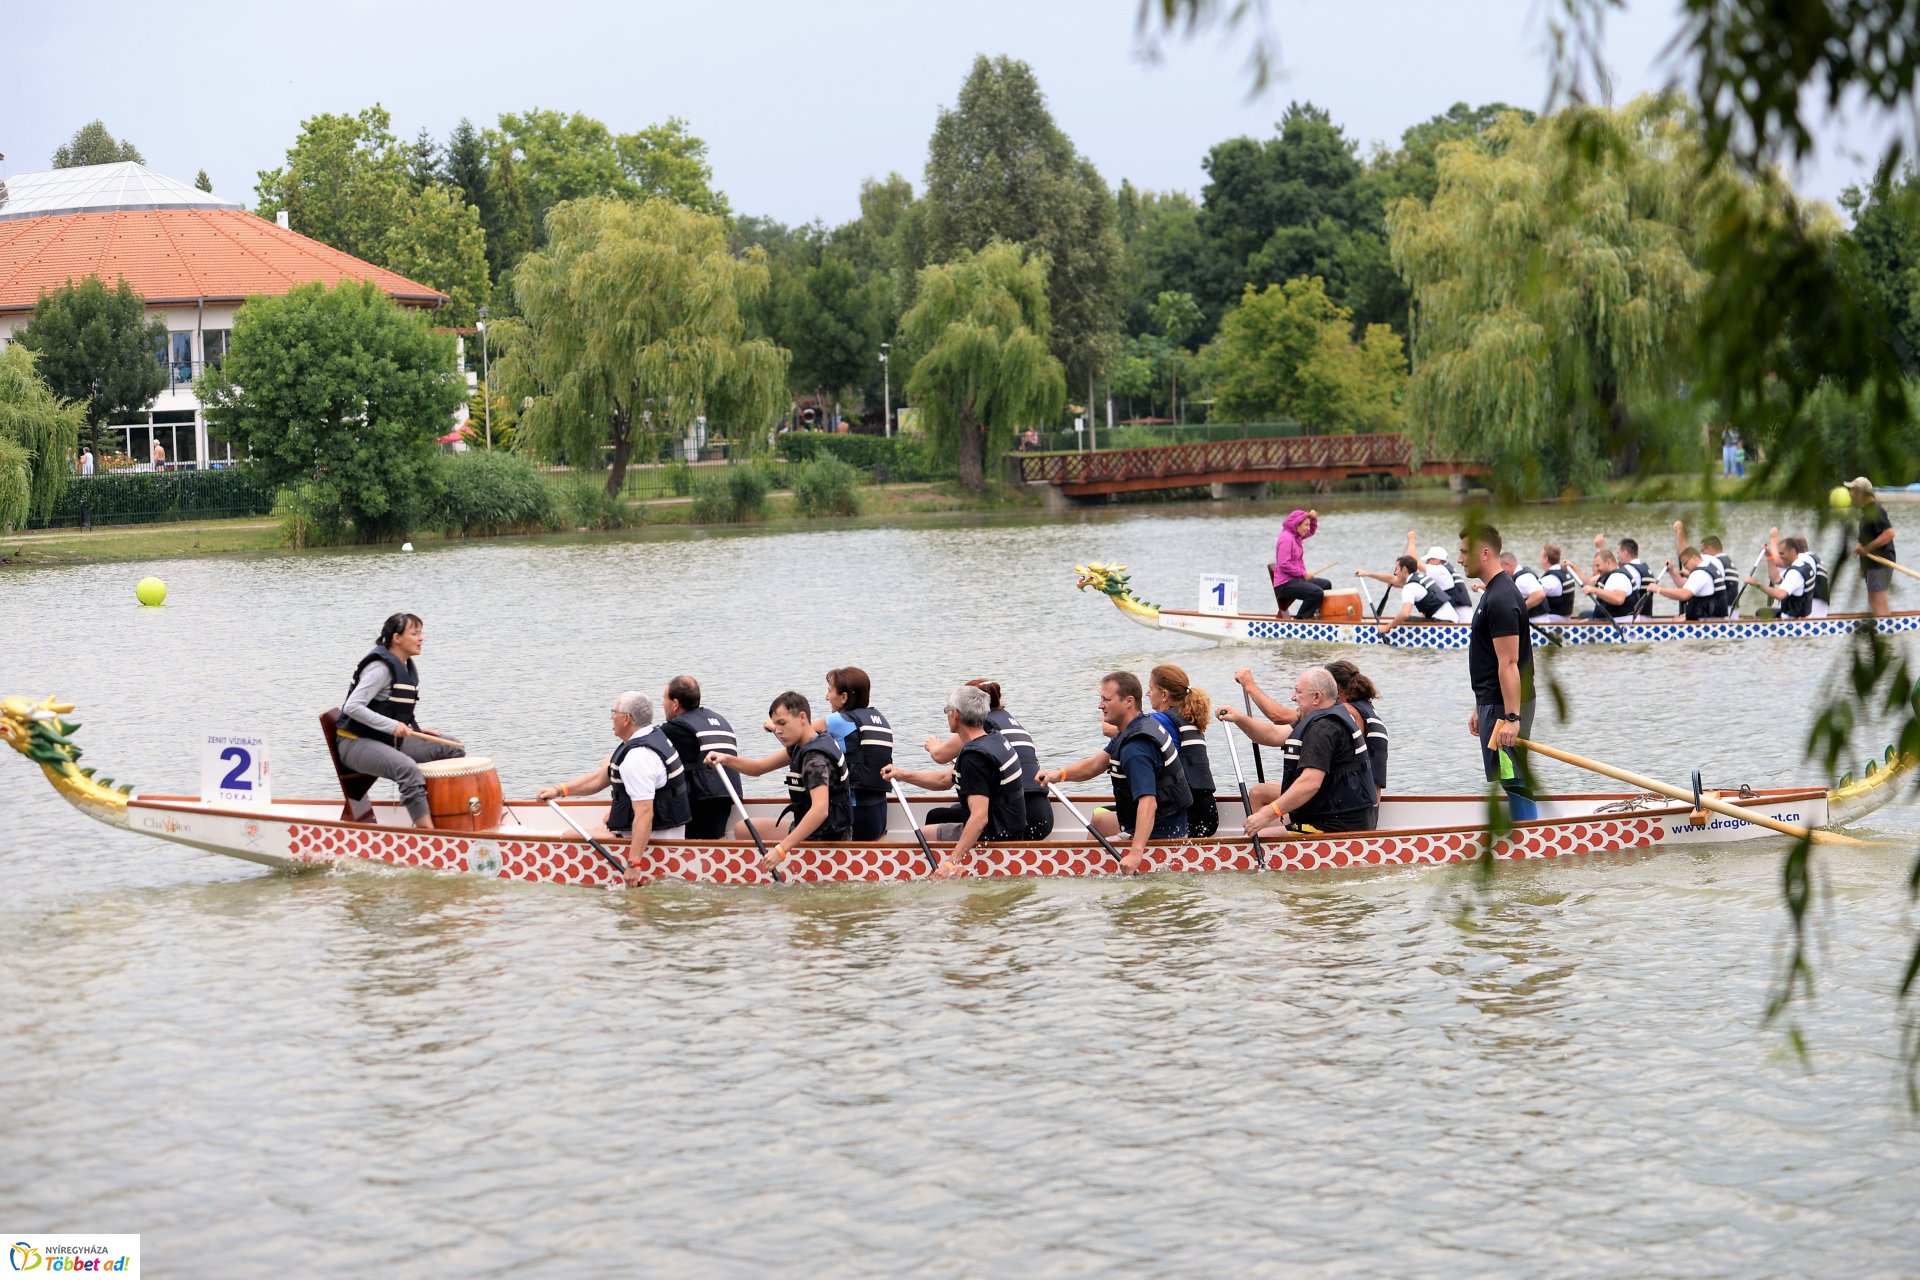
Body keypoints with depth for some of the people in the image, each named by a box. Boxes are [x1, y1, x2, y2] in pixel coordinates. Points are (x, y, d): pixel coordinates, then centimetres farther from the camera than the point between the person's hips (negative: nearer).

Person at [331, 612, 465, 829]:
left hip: (390, 740, 10)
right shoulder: (381, 667, -17)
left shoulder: (408, 668, 11)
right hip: (356, 743, -10)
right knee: (408, 768, -37)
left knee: (454, 749, 2)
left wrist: (414, 730, 5)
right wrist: (391, 726, -30)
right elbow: (352, 707, -24)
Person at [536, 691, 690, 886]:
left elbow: (644, 813, -32)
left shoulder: (637, 757, -24)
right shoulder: (655, 735, 8)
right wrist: (559, 790, 4)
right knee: (609, 816, 35)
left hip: (651, 840, -10)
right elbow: (601, 778, 12)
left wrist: (634, 863, -36)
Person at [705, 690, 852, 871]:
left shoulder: (815, 758, -26)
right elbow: (759, 768, 8)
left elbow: (820, 810, -39)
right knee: (743, 830, 19)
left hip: (823, 839, -10)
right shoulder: (803, 746, 5)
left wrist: (782, 849, -42)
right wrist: (726, 760, -11)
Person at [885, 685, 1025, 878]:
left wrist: (953, 861, -37)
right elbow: (945, 780, 15)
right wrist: (903, 775, 12)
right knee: (935, 816, 29)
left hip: (994, 834, -10)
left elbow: (980, 817, -34)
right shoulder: (993, 739, 5)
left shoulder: (974, 756, -27)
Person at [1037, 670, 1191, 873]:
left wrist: (1136, 853, -47)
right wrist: (1061, 774, -12)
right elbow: (1096, 765, 6)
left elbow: (1148, 803, -39)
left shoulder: (1134, 749, -29)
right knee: (1099, 818, 32)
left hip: (1160, 833, -12)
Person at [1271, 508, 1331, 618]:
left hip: (1295, 579, 11)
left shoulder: (1296, 536, 12)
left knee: (1326, 584, 17)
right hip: (1285, 584, -11)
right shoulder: (1286, 538, -18)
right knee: (1317, 592, -28)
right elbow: (1284, 565, -26)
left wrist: (1314, 518, 9)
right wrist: (1303, 573, -18)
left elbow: (1312, 531, 30)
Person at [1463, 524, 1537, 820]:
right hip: (1494, 703, 11)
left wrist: (1510, 717, -25)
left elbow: (1509, 663, -22)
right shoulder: (1494, 592, 16)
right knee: (1514, 780, 13)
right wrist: (1480, 709, 24)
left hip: (1505, 707, -11)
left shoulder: (1501, 599, -18)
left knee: (1515, 780, -8)